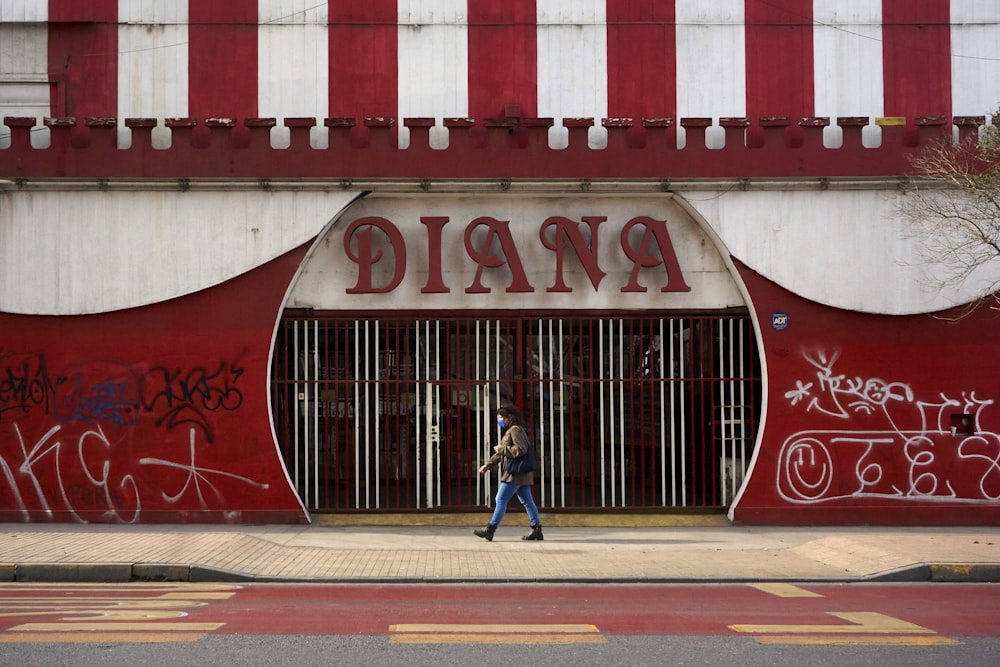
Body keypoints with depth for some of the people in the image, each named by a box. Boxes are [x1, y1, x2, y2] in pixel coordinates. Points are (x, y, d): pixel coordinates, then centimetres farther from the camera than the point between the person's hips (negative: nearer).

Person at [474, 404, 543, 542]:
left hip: (515, 473, -10)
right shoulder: (509, 431, 21)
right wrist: (488, 465, 19)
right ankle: (536, 530, 10)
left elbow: (521, 449, -23)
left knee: (501, 499, -8)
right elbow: (501, 453, 26)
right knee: (526, 500, 9)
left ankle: (490, 530, -8)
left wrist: (503, 449, -14)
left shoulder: (515, 430, -12)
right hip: (519, 473, 10)